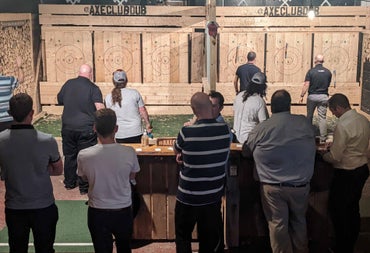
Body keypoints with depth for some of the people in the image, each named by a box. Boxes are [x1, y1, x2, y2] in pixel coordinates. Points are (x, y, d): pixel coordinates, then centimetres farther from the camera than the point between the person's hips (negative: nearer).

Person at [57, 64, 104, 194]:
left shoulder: (68, 84, 4)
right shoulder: (93, 88, -9)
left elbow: (59, 100, 16)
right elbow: (100, 108, -18)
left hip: (68, 127, 4)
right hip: (86, 128, -4)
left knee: (69, 156, 17)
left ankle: (69, 183, 30)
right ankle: (84, 187, 10)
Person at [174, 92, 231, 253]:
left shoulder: (187, 132, -21)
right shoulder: (225, 130, -10)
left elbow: (177, 151, -1)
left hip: (188, 197, -3)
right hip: (214, 195, 4)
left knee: (183, 236, 18)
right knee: (211, 239, 18)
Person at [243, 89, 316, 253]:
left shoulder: (261, 128, -13)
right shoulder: (305, 123, -6)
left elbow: (246, 152, 1)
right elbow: (312, 149, 10)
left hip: (273, 187, -3)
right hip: (301, 185, 3)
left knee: (278, 224, 11)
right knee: (299, 221, 21)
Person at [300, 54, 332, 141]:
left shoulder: (311, 71, -10)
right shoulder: (328, 72, -1)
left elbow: (306, 85, -13)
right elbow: (328, 85, 9)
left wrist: (302, 96, -7)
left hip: (312, 96, -1)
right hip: (323, 96, 1)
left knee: (309, 116, 14)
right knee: (322, 117, 3)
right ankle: (323, 136, 4)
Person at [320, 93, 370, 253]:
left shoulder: (342, 126, -25)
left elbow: (335, 157, -22)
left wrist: (322, 155, -2)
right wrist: (333, 149, 13)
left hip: (346, 174, -9)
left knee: (338, 212, 7)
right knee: (353, 210, 21)